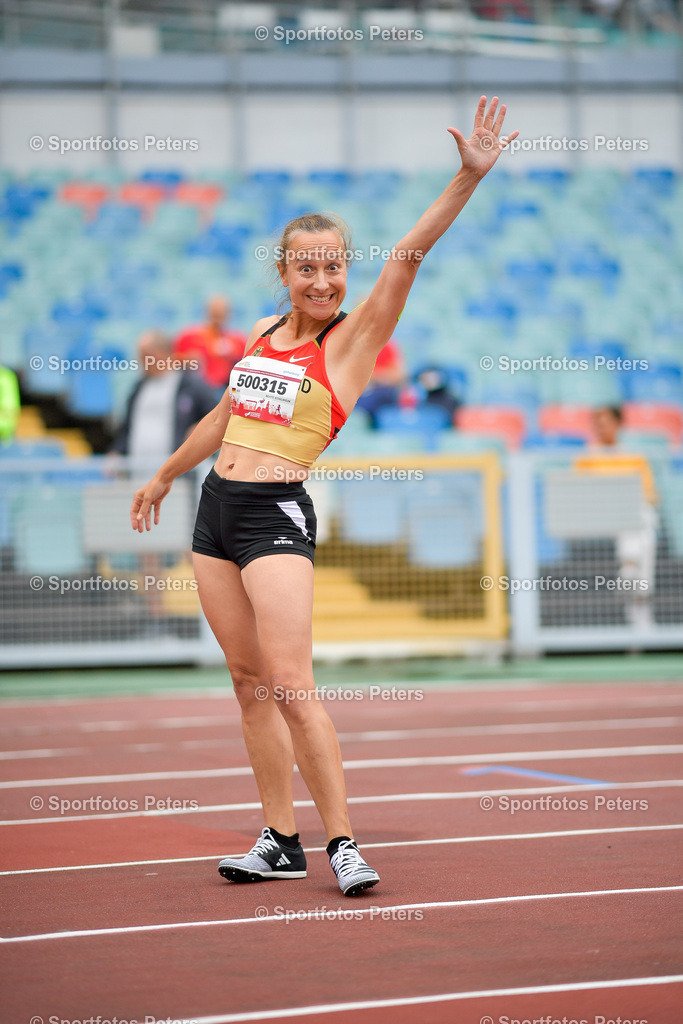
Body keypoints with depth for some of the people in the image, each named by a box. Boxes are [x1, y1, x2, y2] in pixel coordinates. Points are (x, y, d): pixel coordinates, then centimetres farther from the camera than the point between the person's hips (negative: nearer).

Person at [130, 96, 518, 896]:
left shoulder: (352, 340, -4)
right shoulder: (262, 336, 13)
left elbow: (407, 256, -17)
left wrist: (469, 176, -26)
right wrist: (164, 476, 37)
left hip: (276, 513, -6)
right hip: (217, 506, 6)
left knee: (289, 683, -13)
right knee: (249, 681, 7)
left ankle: (343, 842, -5)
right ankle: (280, 841, 13)